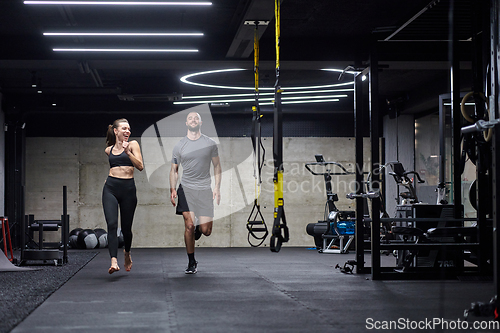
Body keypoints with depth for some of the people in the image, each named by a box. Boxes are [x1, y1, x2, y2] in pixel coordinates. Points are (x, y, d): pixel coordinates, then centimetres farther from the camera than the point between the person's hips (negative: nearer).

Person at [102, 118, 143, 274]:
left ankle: (127, 253, 38)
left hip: (128, 189, -1)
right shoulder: (109, 150, 13)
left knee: (126, 227, 7)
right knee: (112, 224, -16)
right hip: (111, 188, 2)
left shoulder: (132, 144, 3)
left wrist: (128, 152, -18)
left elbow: (140, 166, -9)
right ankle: (114, 261, -23)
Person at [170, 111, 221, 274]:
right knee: (189, 225, -11)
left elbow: (217, 166, 12)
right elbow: (174, 170, 12)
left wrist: (217, 187, 2)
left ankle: (198, 228, 33)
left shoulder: (210, 144, 5)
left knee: (206, 230, -6)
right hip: (186, 188, 0)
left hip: (204, 189, 0)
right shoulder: (179, 146, 5)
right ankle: (191, 262, 3)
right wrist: (172, 189, 0)